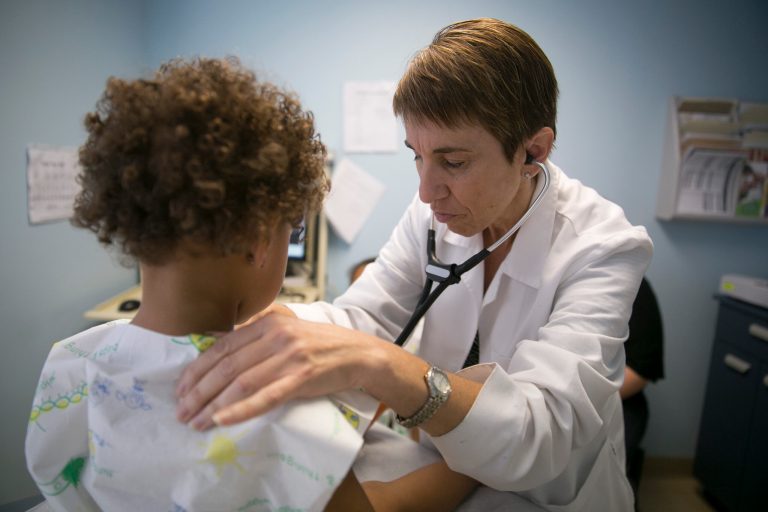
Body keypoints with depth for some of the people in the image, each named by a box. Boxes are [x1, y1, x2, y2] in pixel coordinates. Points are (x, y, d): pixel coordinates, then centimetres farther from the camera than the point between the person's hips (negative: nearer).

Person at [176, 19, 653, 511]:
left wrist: (378, 363, -47)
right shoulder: (434, 212, -9)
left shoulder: (604, 247, -23)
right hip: (444, 471, 3)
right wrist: (251, 317, -31)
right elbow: (362, 315, -13)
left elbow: (543, 434, -33)